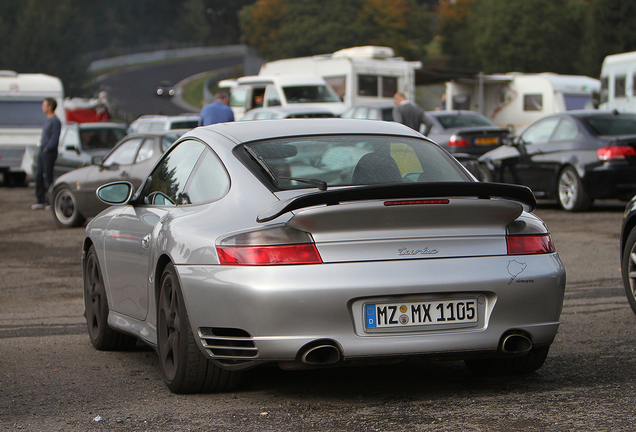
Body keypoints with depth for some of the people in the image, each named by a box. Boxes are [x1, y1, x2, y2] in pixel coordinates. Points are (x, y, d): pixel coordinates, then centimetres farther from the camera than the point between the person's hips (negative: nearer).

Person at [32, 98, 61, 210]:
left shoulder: (55, 121, -13)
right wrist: (41, 146, 14)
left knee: (48, 177, -6)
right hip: (42, 152, 9)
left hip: (49, 153, -9)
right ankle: (40, 201, 15)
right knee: (38, 176, 9)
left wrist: (46, 148, -18)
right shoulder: (47, 120, 17)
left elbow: (54, 138, -18)